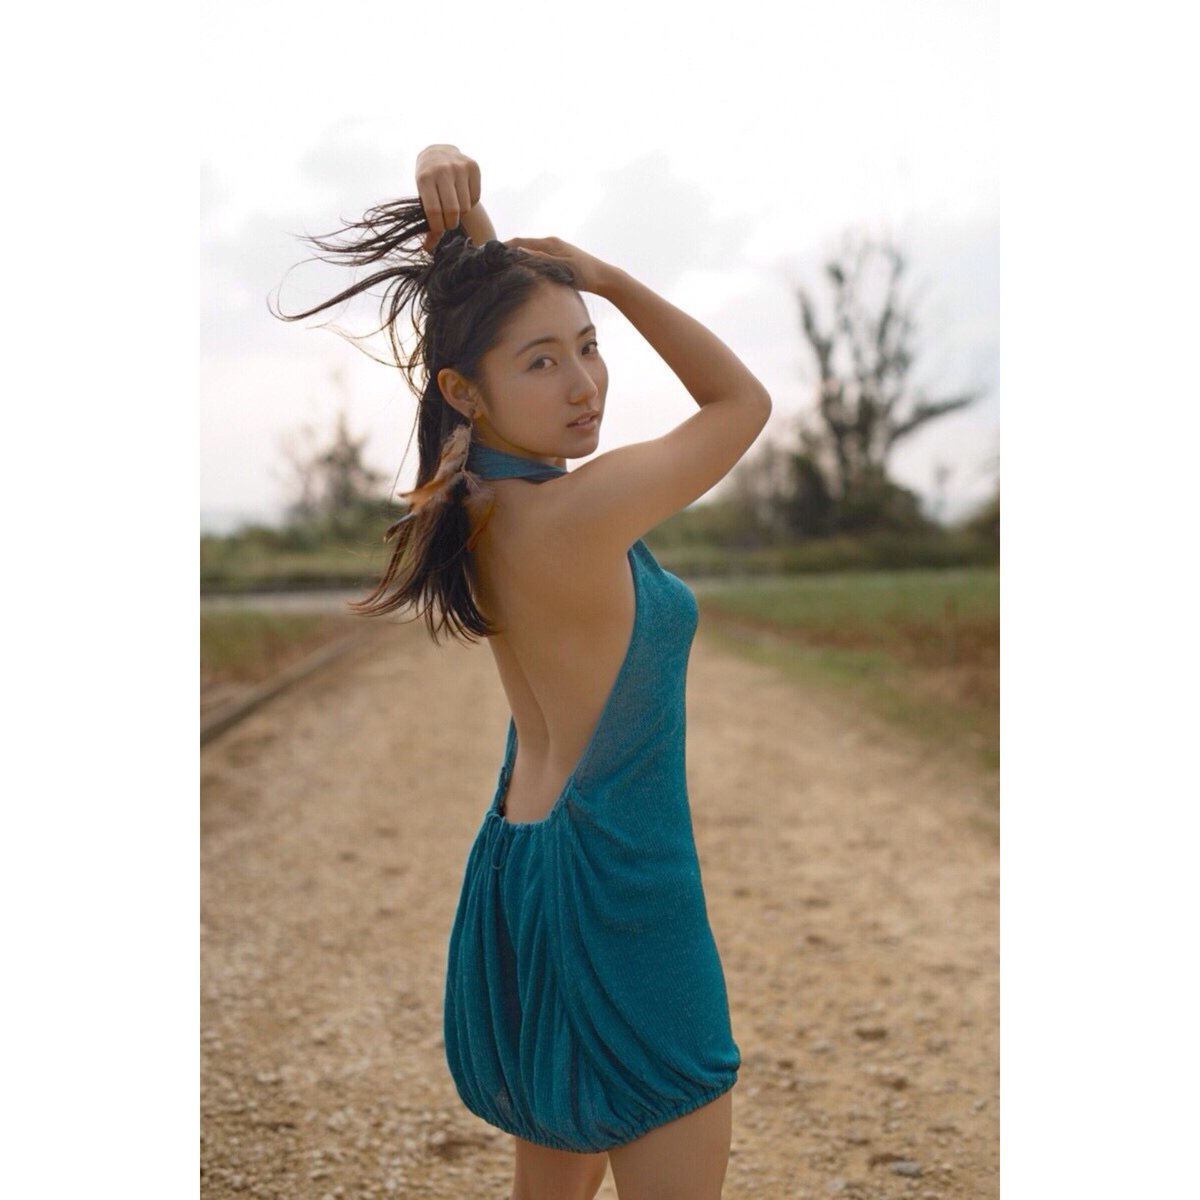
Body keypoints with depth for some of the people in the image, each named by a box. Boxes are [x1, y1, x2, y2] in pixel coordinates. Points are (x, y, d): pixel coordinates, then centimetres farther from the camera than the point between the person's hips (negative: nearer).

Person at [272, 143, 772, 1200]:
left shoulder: (476, 498, -2)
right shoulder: (576, 513, -25)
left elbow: (486, 297, 11)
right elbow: (744, 399, -9)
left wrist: (458, 207, -6)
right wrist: (601, 270, -9)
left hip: (523, 869, 9)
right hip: (618, 889, -9)